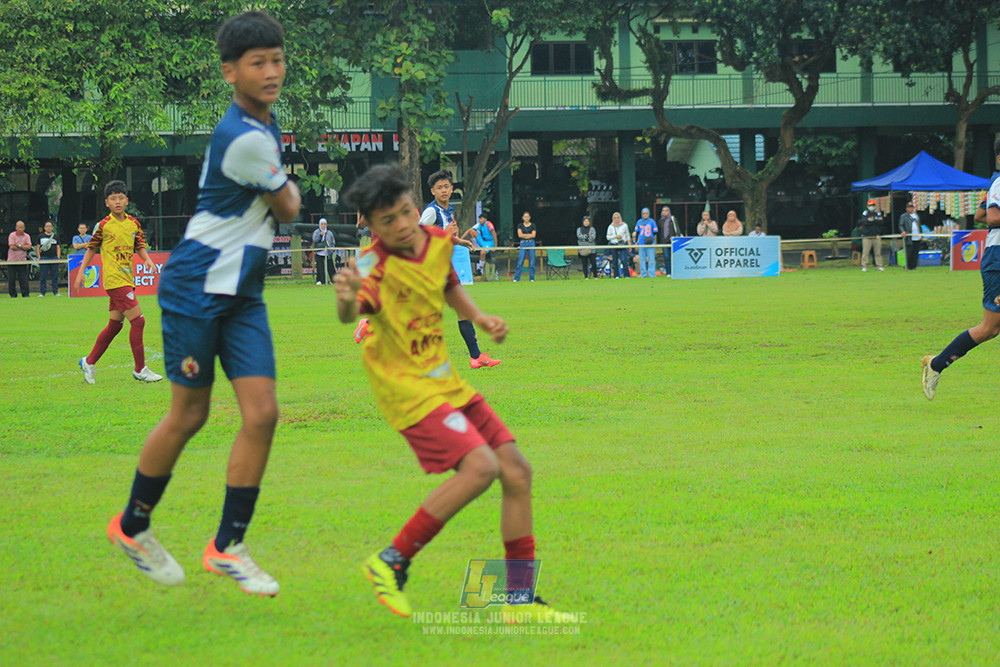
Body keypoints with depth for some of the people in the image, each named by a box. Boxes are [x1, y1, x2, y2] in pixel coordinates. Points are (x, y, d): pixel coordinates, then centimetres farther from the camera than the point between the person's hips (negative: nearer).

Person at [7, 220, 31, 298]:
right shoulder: (12, 235, -1)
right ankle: (13, 294, 9)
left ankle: (25, 294, 3)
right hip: (12, 261, -1)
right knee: (11, 279, 0)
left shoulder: (27, 236, 7)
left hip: (22, 261, 1)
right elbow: (12, 247, -13)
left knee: (24, 279, -3)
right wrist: (23, 248, -6)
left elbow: (29, 247, -7)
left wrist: (19, 246, -13)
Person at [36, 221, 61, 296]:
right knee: (43, 277, -3)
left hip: (54, 258, 1)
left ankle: (55, 292, 6)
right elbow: (37, 247, 8)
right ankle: (42, 293, 1)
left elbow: (58, 248, 12)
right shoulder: (40, 236, 10)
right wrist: (39, 257, -3)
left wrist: (58, 257, 0)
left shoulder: (55, 237, 13)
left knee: (55, 276, 1)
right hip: (44, 258, -1)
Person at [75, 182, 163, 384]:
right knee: (137, 321, -12)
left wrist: (147, 259, -4)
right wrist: (81, 271, 0)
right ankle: (140, 369, -5)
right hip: (114, 280, -7)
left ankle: (89, 362, 26)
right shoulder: (103, 226, -5)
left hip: (127, 280, 7)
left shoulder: (134, 223, 9)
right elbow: (91, 249, 4)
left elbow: (139, 246, 15)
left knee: (115, 325, 12)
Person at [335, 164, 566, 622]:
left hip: (444, 381, 8)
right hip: (405, 388, -8)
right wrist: (348, 301, -67)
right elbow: (351, 313, -45)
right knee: (479, 466, -25)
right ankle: (392, 563, -12)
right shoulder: (377, 266, -23)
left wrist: (479, 318, 7)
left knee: (516, 471, 4)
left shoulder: (439, 241, 0)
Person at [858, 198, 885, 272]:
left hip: (877, 236, 2)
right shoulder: (865, 214, 4)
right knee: (865, 252, -5)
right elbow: (865, 222, -13)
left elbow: (880, 222, -6)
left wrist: (871, 221, -11)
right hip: (867, 236, -2)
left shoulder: (878, 213, 10)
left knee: (878, 252, 3)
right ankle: (864, 266, -1)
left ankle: (879, 266, 9)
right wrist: (876, 221, -9)